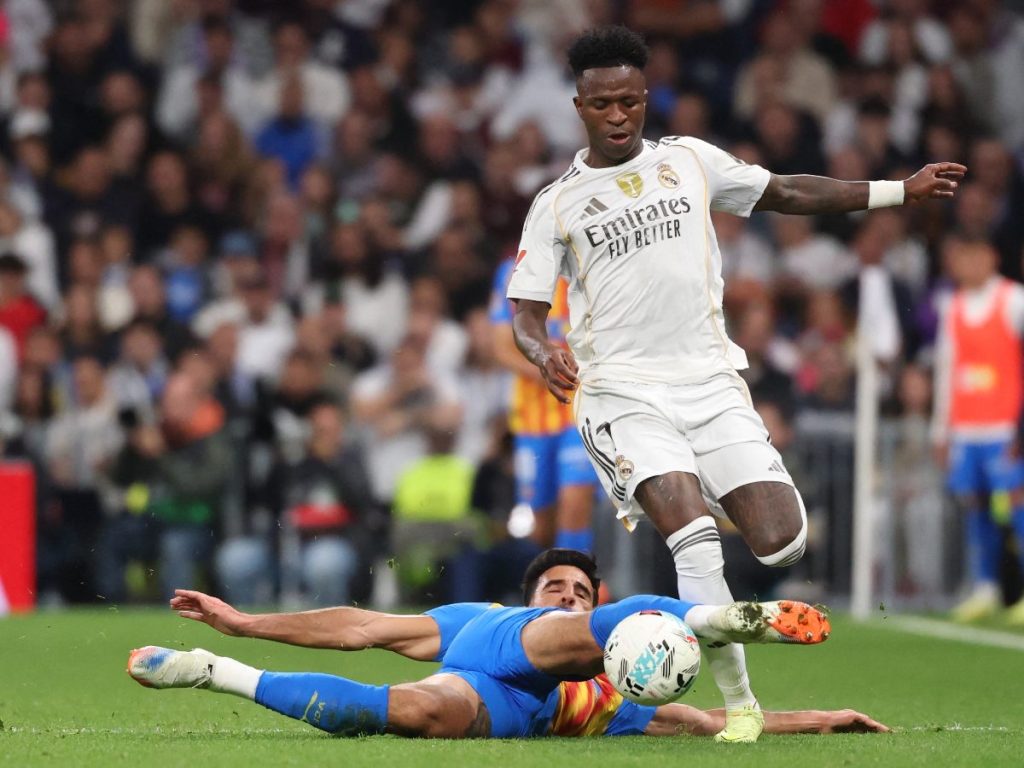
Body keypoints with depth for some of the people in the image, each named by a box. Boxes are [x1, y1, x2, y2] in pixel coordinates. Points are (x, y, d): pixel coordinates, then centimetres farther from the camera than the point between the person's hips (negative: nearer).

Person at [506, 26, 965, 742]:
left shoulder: (690, 161, 11)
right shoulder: (557, 206, 5)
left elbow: (785, 193, 21)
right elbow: (526, 312, 3)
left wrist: (901, 191, 19)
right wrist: (544, 352, -21)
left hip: (711, 382, 3)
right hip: (624, 392, -2)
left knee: (783, 542, -11)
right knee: (695, 534, -25)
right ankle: (740, 702, -14)